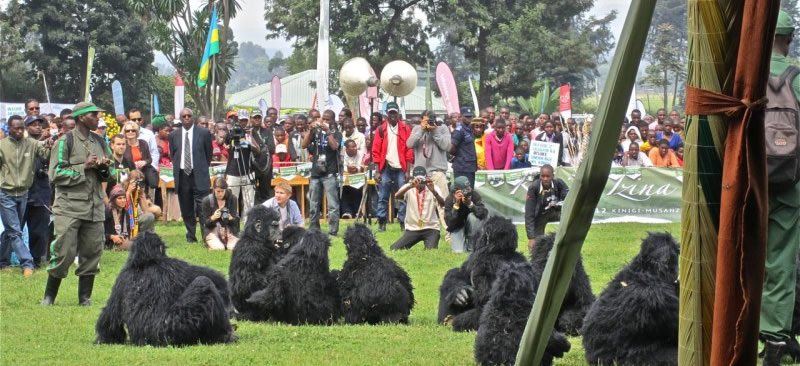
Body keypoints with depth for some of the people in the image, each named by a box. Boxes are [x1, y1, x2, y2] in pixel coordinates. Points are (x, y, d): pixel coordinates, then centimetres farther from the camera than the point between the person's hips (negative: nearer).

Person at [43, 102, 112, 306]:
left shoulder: (99, 142, 15)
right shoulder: (65, 142, -4)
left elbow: (106, 176, 22)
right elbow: (56, 174, -10)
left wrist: (104, 168, -1)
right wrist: (84, 167, -13)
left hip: (94, 208, 6)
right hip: (69, 207, -6)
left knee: (92, 253, 4)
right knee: (63, 253, -8)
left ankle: (85, 298, 14)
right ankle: (49, 297, 5)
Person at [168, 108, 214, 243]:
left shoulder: (204, 133, 1)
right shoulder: (174, 135, 8)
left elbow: (209, 154, 9)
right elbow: (172, 155, 16)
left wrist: (202, 169, 10)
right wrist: (178, 169, 11)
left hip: (199, 176, -3)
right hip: (182, 175, 3)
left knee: (203, 206, -11)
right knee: (186, 209, 6)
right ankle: (191, 235, 14)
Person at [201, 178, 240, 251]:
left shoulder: (232, 199, -3)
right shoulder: (206, 201, -7)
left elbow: (236, 220, -2)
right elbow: (206, 223, -5)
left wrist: (230, 218, -27)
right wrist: (212, 218, -28)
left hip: (228, 230, 2)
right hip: (212, 230, -2)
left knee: (233, 247, -29)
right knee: (219, 248, -31)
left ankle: (225, 240, 6)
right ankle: (210, 243, 5)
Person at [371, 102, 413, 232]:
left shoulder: (405, 129, 4)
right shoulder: (381, 129, 4)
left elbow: (409, 151, 3)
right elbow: (376, 151, 3)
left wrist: (407, 171, -3)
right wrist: (377, 171, -2)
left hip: (400, 169, 0)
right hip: (386, 168, 0)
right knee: (382, 197, 0)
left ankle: (403, 223, 3)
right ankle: (381, 224, 5)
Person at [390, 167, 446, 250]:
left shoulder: (433, 188, -4)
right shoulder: (409, 188, -2)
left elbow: (442, 204, -21)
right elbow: (396, 196, -22)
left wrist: (433, 191, -40)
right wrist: (410, 186, -39)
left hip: (431, 228, -1)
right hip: (412, 229, 1)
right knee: (394, 249, -12)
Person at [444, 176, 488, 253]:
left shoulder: (474, 195, -19)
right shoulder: (449, 200, -20)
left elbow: (484, 214, -29)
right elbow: (449, 223, -28)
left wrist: (470, 204, -41)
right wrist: (456, 205, -37)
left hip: (472, 227, 1)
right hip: (457, 228, -1)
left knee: (472, 216, -32)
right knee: (459, 251, -24)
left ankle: (471, 245, -13)